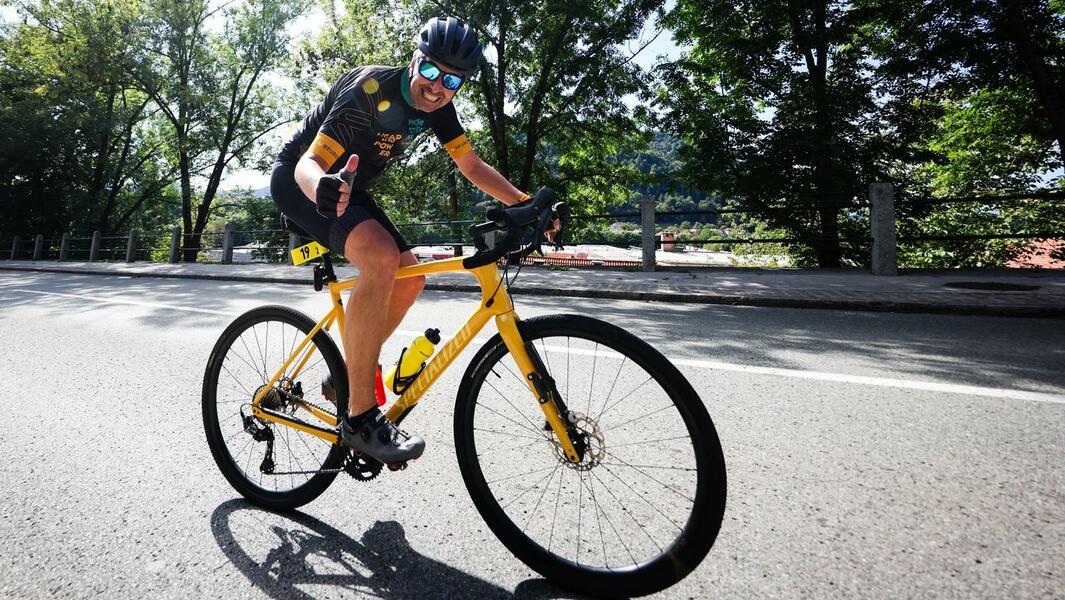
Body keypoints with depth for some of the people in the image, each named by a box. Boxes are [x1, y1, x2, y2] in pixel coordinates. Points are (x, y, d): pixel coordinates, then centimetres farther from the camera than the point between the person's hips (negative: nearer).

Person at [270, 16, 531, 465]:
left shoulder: (436, 105, -6)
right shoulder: (371, 91, -27)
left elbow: (472, 166, -1)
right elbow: (308, 163, -32)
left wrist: (525, 202, -13)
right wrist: (322, 189, -56)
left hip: (347, 187, 8)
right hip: (301, 181, -8)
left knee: (409, 281, -3)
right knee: (381, 258, -33)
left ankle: (346, 377, 15)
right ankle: (360, 415, -28)